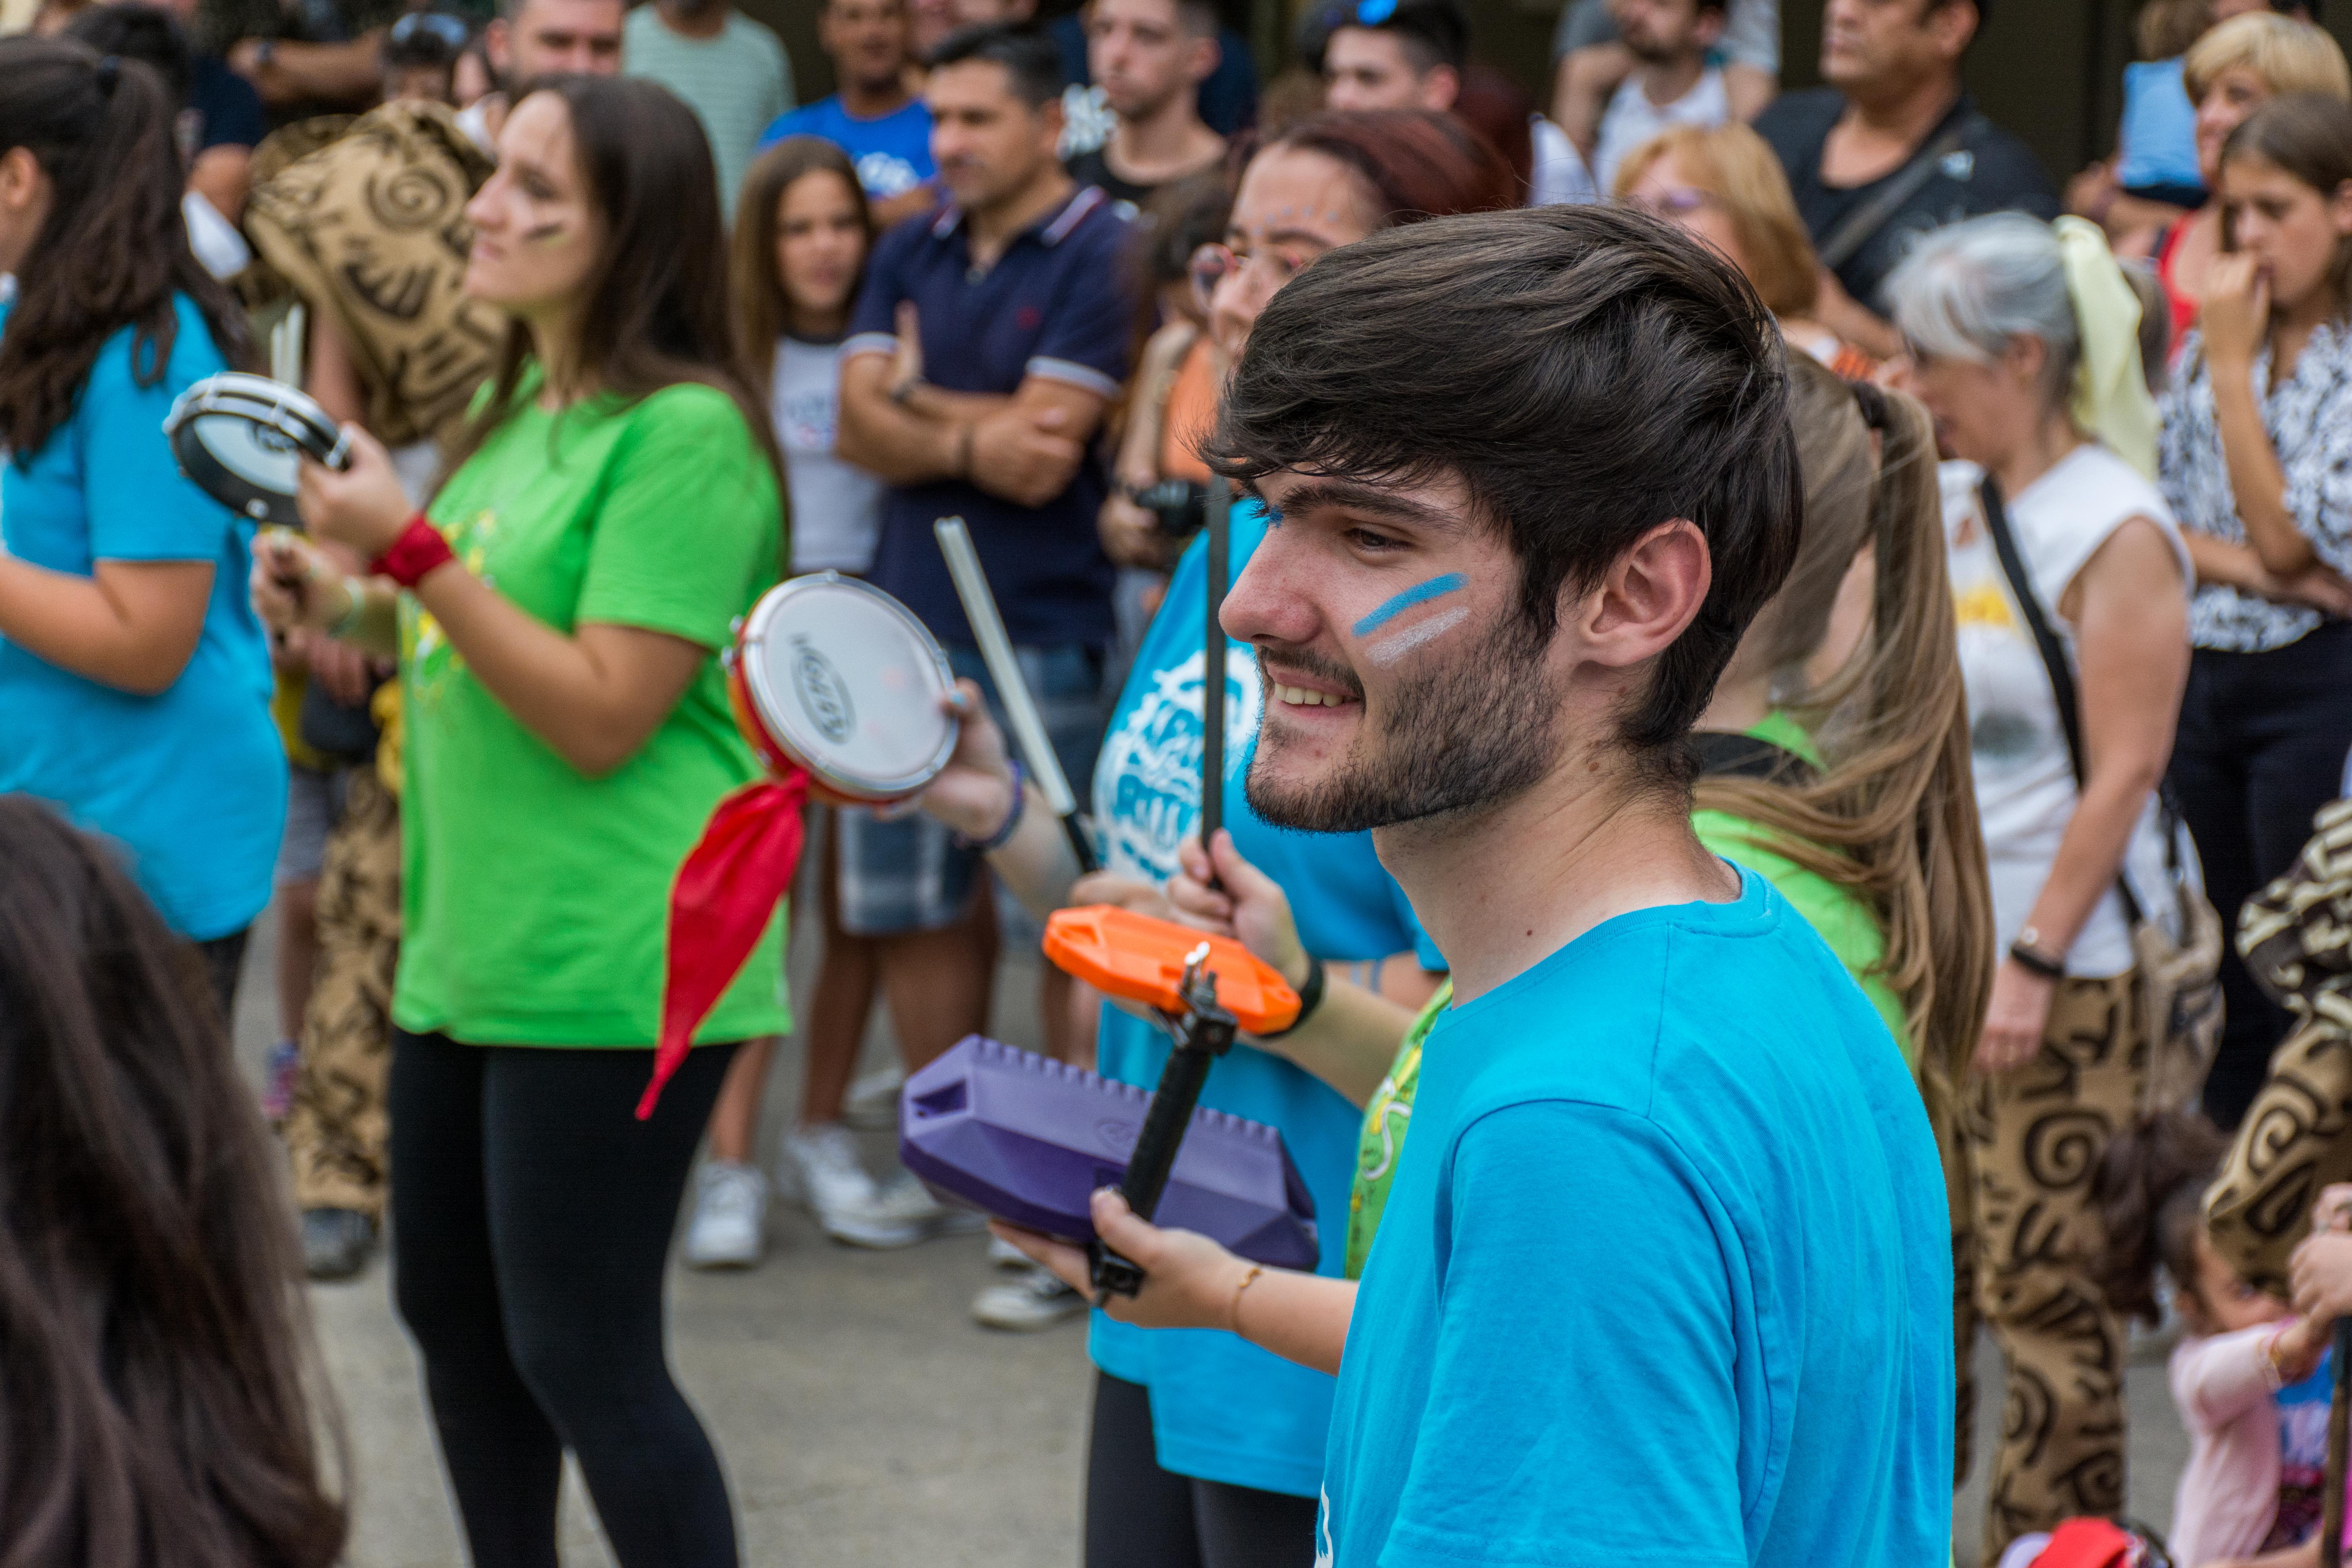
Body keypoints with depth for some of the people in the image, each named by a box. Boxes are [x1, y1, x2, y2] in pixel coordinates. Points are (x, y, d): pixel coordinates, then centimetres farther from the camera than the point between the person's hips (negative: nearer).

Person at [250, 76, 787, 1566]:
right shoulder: (515, 410, 11)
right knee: (452, 1309, 17)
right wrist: (355, 603, 5)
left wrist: (410, 549, -21)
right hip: (472, 943, 9)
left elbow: (601, 714, -20)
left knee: (581, 1352, -3)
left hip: (610, 966, -9)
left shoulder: (683, 434, -17)